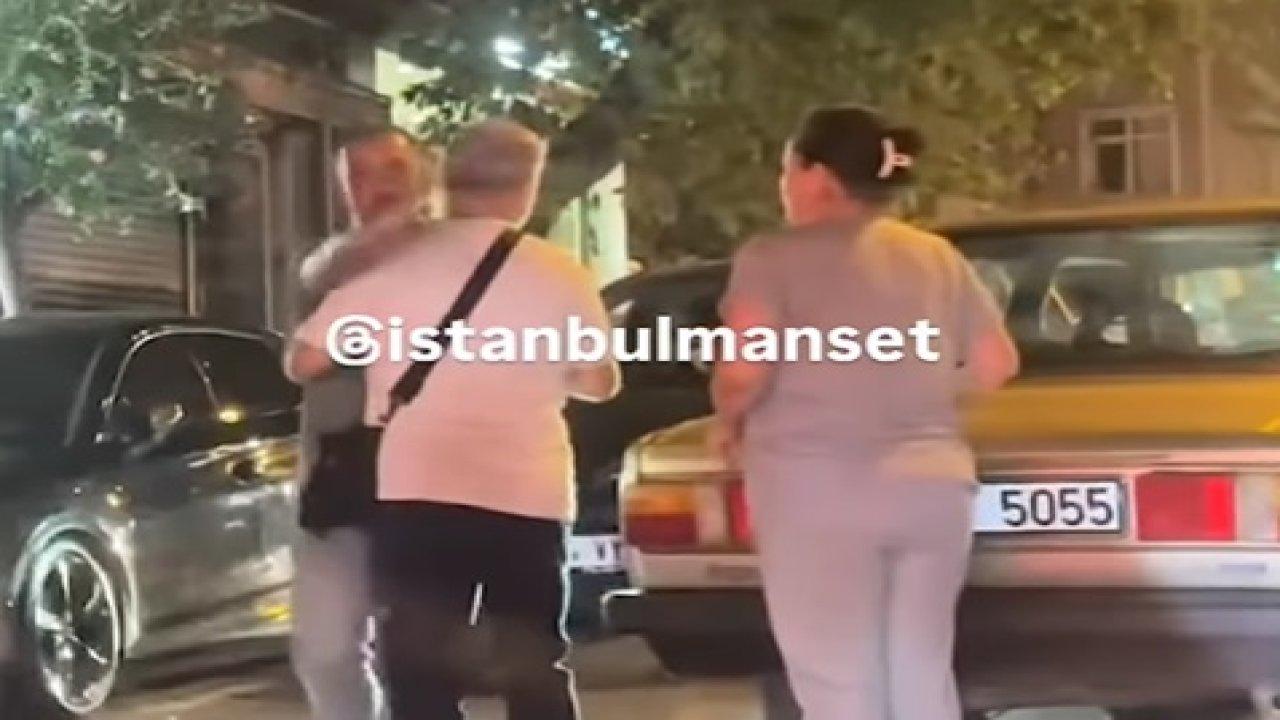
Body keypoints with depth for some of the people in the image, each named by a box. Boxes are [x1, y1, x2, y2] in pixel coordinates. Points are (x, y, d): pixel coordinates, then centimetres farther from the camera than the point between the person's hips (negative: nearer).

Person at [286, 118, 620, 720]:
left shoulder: (391, 263, -1)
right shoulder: (560, 273, 5)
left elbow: (305, 361, 3)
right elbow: (600, 382, 16)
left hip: (418, 493, -2)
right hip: (527, 498, 2)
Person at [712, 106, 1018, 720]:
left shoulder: (775, 257, -5)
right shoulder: (939, 256, 12)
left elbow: (744, 372, -16)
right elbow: (996, 365, 11)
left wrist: (727, 421, 4)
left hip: (821, 488, -6)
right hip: (931, 480, 6)